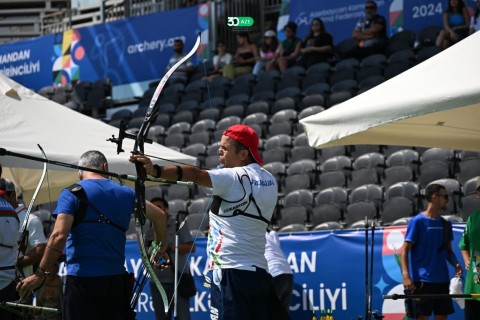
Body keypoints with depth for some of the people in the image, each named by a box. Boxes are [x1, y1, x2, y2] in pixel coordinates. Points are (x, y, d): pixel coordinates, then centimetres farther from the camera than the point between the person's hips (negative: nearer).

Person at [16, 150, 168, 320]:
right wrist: (161, 244, 38)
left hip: (81, 280, -4)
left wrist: (40, 274, -11)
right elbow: (159, 215, 20)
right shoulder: (125, 193, 12)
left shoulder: (72, 193, -2)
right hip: (117, 279, 4)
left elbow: (59, 235, -14)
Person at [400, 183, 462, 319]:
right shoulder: (417, 221, -5)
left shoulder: (445, 224, 13)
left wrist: (456, 264, -2)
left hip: (442, 280, 6)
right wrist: (406, 276, -19)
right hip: (422, 281, -6)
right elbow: (405, 250, -8)